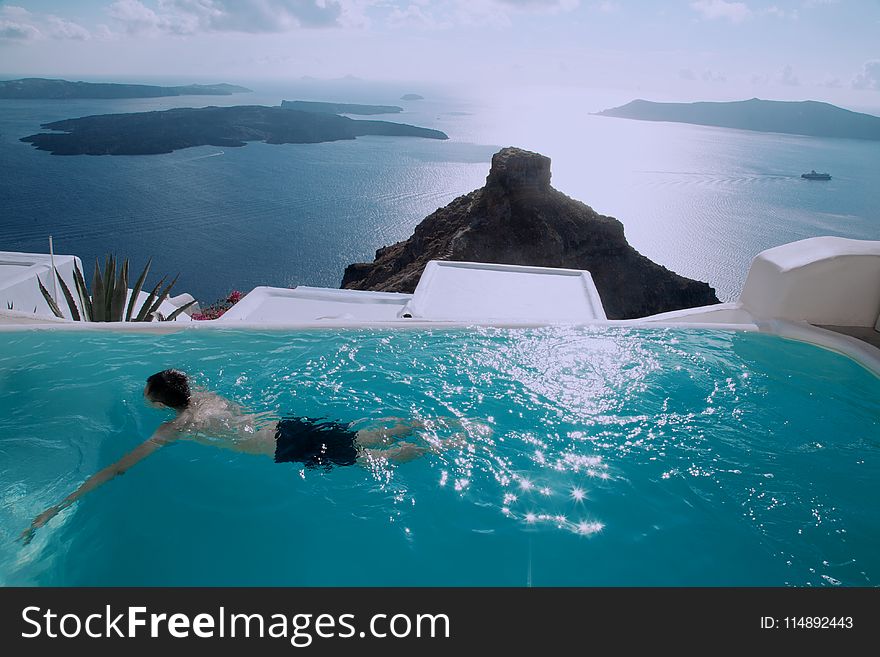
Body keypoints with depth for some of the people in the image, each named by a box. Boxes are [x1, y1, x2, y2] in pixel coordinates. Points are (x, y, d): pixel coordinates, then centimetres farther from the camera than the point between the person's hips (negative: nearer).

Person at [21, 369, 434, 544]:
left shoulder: (174, 429, -6)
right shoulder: (206, 396, 13)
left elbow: (117, 469, -5)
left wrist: (55, 509, 0)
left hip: (291, 447, -7)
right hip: (292, 425, 7)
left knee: (380, 458, -4)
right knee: (372, 437, 12)